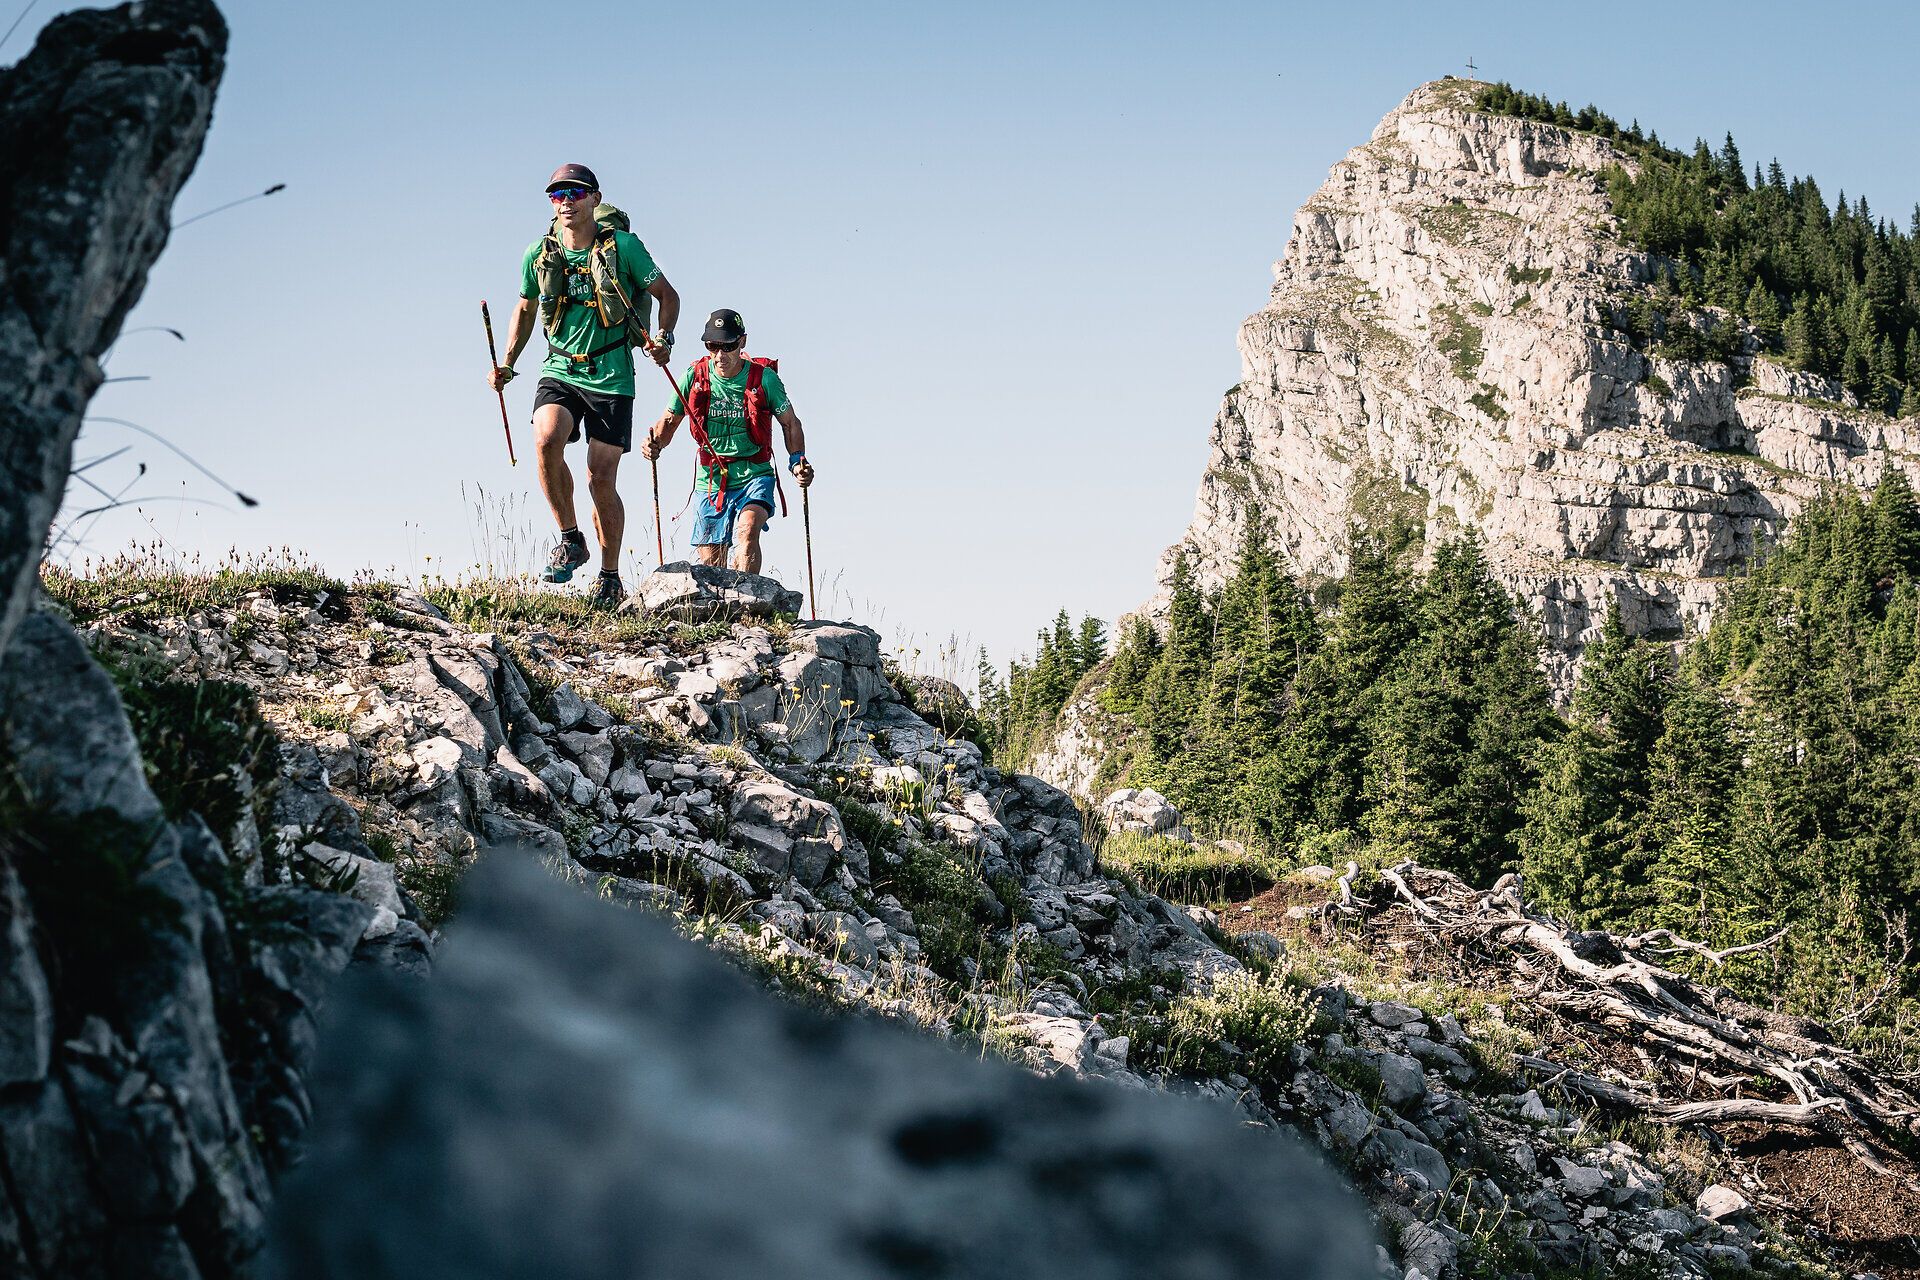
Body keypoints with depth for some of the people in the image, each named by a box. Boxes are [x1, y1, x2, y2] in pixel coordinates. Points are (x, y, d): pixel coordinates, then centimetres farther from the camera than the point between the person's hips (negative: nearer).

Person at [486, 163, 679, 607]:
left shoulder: (622, 246, -7)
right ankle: (571, 540, -8)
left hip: (611, 375, -2)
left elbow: (667, 294, 4)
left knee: (601, 479, -1)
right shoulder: (539, 254, 2)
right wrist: (506, 364, 9)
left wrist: (664, 338, -13)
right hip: (560, 371, 2)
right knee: (546, 442, -27)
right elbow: (525, 309, 18)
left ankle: (610, 577, 15)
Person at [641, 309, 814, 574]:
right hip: (711, 480, 3)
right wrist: (655, 443, -14)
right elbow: (669, 420, 8)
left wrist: (797, 460, -10)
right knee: (710, 565, 3)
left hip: (754, 475, -2)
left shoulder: (764, 378, -7)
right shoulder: (694, 377, -3)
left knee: (747, 532, -30)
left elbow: (790, 423, 6)